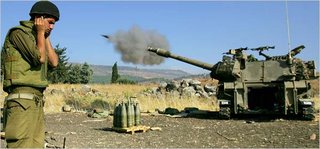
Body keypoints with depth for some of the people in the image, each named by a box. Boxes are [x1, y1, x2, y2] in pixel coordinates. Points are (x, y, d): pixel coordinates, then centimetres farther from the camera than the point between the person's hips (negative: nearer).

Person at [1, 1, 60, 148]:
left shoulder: (35, 38, 22)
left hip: (36, 101, 9)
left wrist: (46, 37, 14)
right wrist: (41, 32, -2)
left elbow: (54, 62, 13)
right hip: (22, 100, -9)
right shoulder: (18, 32, -3)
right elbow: (40, 57, -15)